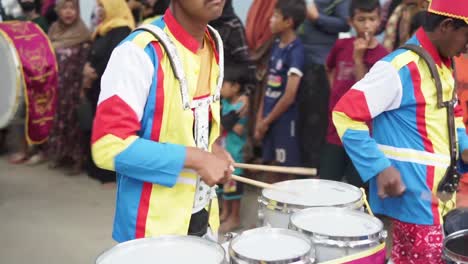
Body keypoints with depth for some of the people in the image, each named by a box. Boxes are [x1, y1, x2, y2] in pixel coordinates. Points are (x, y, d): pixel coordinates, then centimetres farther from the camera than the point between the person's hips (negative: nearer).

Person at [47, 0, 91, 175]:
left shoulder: (83, 33, -8)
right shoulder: (53, 30, 7)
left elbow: (86, 63, -11)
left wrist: (84, 87, -15)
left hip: (74, 86, -5)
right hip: (56, 85, 5)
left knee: (74, 119, -2)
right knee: (57, 117, 10)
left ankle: (78, 158, 5)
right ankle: (60, 154, 22)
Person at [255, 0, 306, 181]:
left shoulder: (296, 51, -15)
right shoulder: (276, 45, 9)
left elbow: (289, 96, -17)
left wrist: (266, 121, -9)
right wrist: (260, 118, 8)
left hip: (284, 120, -8)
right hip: (268, 119, 8)